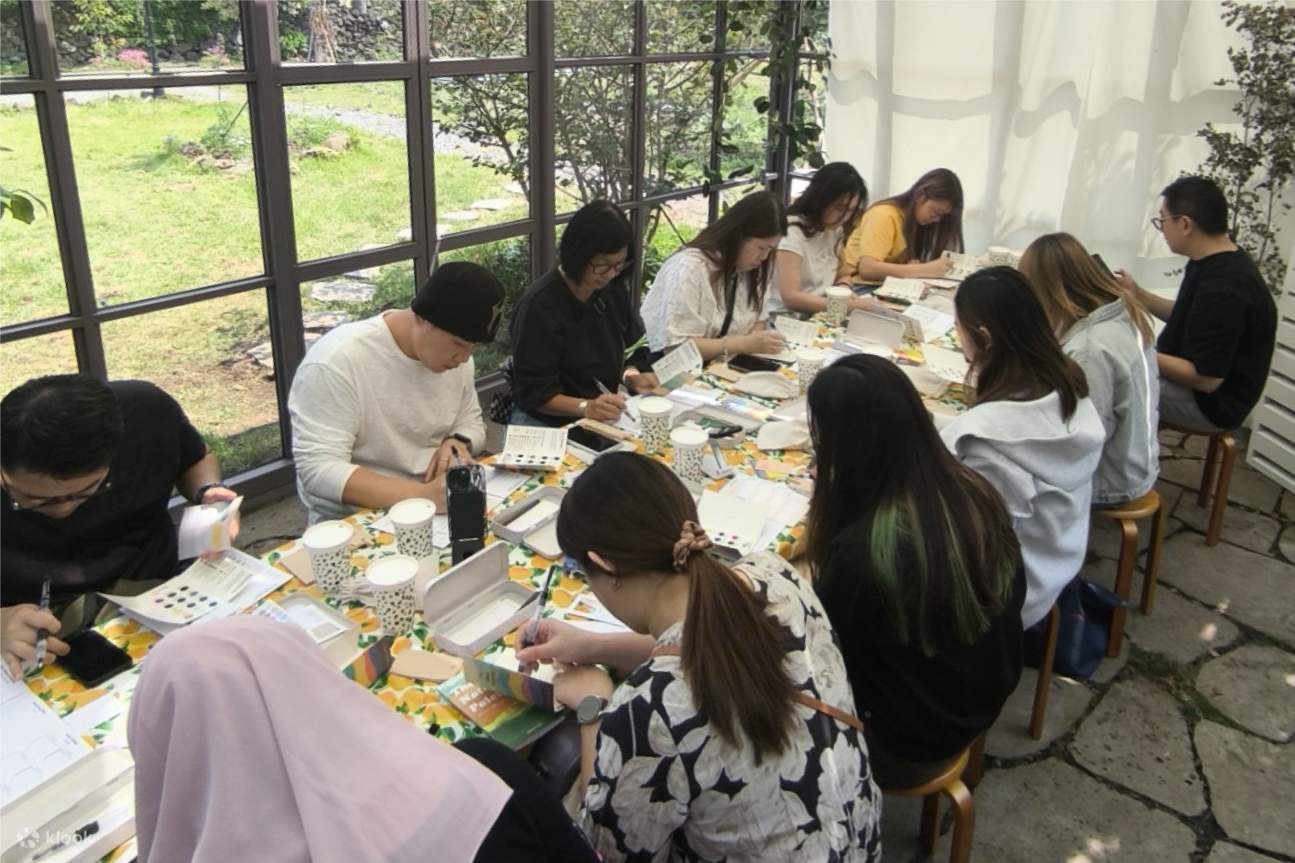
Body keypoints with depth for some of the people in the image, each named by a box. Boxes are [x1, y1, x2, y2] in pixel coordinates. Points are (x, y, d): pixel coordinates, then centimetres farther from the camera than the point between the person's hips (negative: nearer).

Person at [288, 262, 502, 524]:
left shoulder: (455, 350, -1)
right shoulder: (337, 360, -20)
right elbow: (319, 470, -23)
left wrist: (458, 442, -11)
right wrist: (422, 495, -33)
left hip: (439, 508, 6)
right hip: (355, 520, -5)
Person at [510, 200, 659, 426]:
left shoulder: (615, 289, 1)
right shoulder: (540, 305, -18)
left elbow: (629, 351, 12)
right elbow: (535, 394, -16)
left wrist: (631, 376, -10)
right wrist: (585, 407, -31)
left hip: (606, 418, 5)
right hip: (547, 422, -5)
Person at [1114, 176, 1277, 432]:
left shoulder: (1224, 288, -29)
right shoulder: (1212, 262, 2)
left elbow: (1206, 378, -28)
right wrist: (1138, 295, 7)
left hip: (1210, 401, -10)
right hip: (1190, 374, 10)